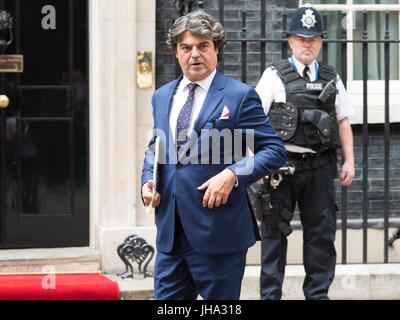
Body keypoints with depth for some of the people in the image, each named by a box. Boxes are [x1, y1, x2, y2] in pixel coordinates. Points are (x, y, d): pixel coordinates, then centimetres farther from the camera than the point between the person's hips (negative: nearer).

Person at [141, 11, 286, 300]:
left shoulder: (239, 96, -4)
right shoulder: (162, 97, 14)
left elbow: (275, 150, -6)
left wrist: (233, 174, -20)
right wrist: (148, 179, 5)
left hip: (218, 231, -5)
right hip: (171, 231, 6)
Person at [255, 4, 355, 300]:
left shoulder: (332, 79, 12)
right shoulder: (275, 76, 1)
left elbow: (343, 121, 15)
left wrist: (349, 161, 7)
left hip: (319, 166, 3)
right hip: (282, 165, -3)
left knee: (321, 233, 6)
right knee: (275, 231, 2)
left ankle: (318, 293, 15)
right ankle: (270, 293, 8)